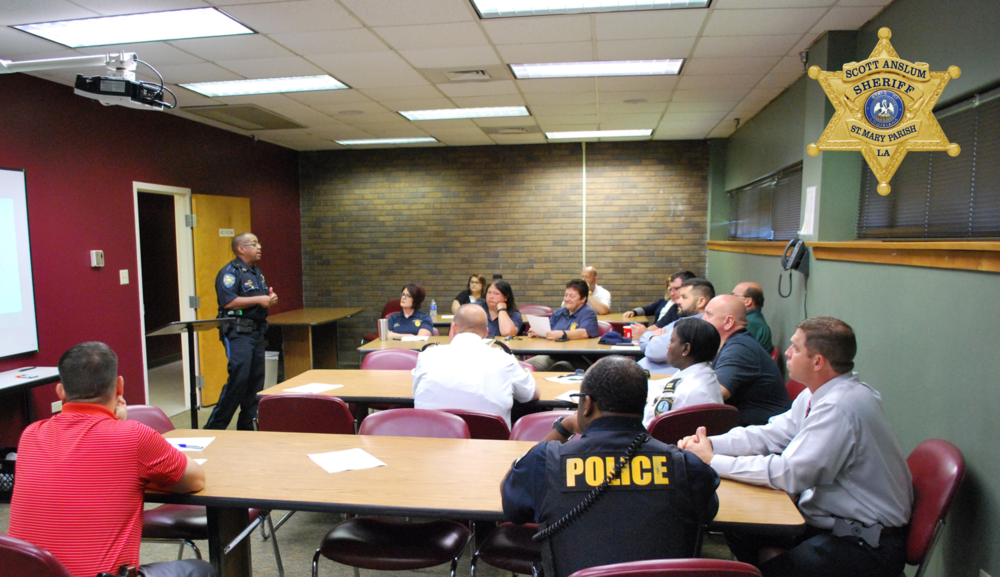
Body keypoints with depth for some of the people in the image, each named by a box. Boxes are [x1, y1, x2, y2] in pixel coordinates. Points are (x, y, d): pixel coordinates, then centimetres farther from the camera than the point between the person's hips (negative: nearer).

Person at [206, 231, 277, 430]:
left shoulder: (258, 273, 20)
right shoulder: (230, 272, -8)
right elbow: (228, 301, -20)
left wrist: (271, 298, 6)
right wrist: (258, 299, -19)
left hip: (257, 331, 9)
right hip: (238, 333, -8)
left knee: (256, 379, 8)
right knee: (238, 378, -13)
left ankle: (247, 425, 18)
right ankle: (214, 427, -2)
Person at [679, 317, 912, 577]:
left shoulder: (840, 407, -27)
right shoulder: (819, 394, 3)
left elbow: (789, 474, -27)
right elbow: (771, 434, 6)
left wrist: (713, 461, -21)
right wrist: (709, 443, -8)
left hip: (869, 544, -9)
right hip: (832, 518, 9)